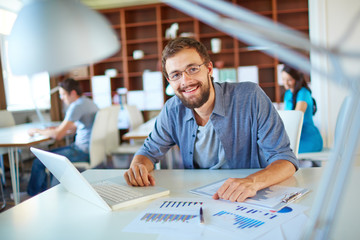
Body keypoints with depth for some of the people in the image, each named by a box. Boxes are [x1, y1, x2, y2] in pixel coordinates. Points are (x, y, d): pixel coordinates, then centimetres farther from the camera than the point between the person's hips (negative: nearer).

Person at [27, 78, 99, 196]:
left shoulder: (77, 106, -19)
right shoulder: (88, 102, 12)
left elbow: (58, 135, -20)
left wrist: (38, 131, -5)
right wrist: (56, 128, 11)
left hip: (83, 151, -10)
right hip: (88, 148, 10)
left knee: (39, 162, -3)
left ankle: (32, 195, 19)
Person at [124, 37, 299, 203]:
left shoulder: (250, 98, -16)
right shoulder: (173, 110, -3)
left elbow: (285, 159, -17)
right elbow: (150, 151, 9)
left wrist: (252, 182, -38)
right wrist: (138, 166, -16)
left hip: (249, 201, -3)